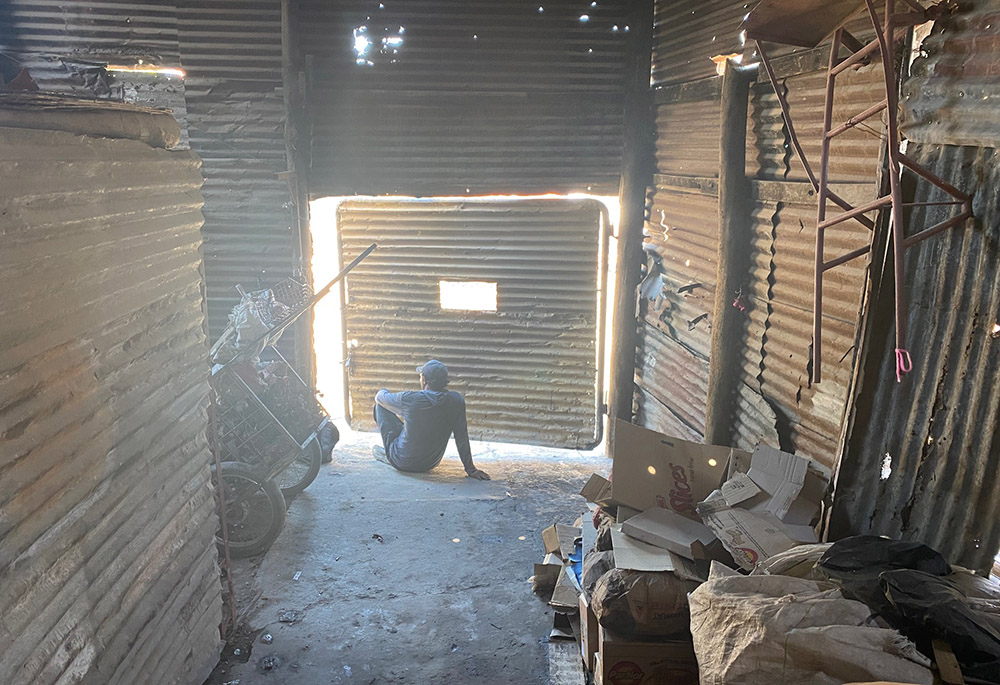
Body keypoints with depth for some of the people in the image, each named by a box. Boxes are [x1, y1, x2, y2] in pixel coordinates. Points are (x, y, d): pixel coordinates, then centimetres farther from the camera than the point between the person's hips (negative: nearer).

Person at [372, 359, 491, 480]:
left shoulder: (409, 399, -21)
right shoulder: (456, 401, -16)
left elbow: (380, 398, 0)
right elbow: (462, 438, -13)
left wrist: (382, 392, 24)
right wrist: (470, 469, -5)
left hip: (401, 462, -4)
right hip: (430, 464, 4)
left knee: (380, 404, 9)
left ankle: (387, 453, 21)